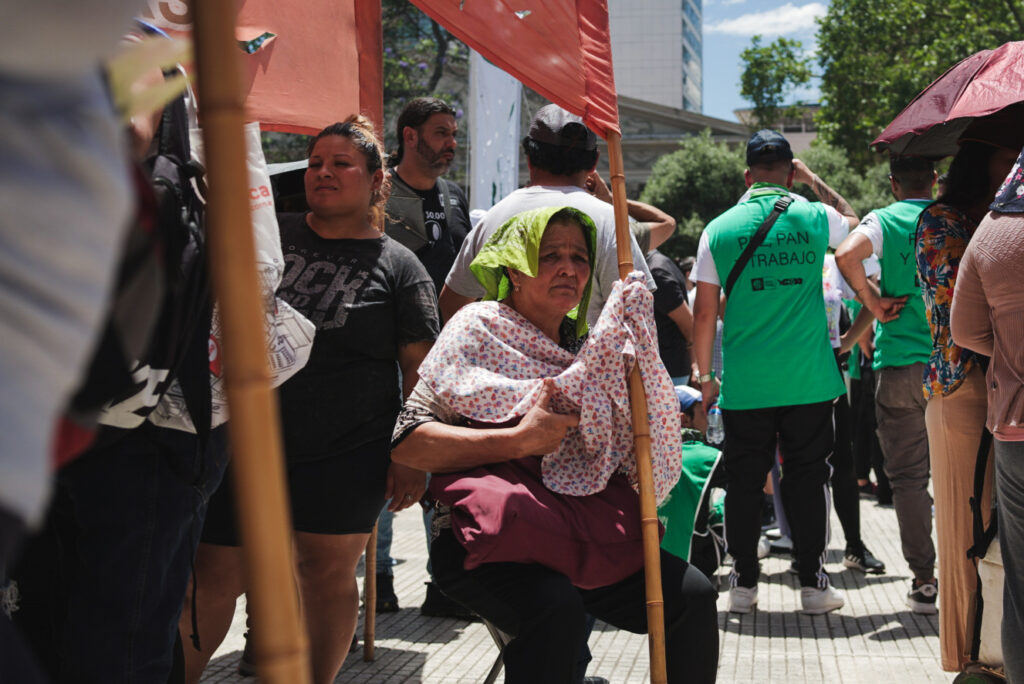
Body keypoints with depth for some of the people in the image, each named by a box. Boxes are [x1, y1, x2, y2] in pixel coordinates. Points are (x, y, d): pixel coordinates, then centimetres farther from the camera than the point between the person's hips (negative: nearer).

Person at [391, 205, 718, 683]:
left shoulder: (585, 344, 17)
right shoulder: (480, 327, -1)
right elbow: (406, 442, -10)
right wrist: (519, 441, -17)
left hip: (580, 531, 6)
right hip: (488, 535, -6)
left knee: (692, 595, -12)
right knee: (556, 607, -35)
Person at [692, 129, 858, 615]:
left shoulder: (719, 229, -1)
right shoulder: (815, 219, -1)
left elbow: (705, 313, 1)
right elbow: (853, 220, 25)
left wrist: (705, 376, 10)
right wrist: (813, 181, 24)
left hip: (744, 386, 0)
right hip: (808, 381, 0)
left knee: (744, 482, 8)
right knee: (807, 478, 8)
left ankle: (744, 584, 13)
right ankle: (812, 582, 12)